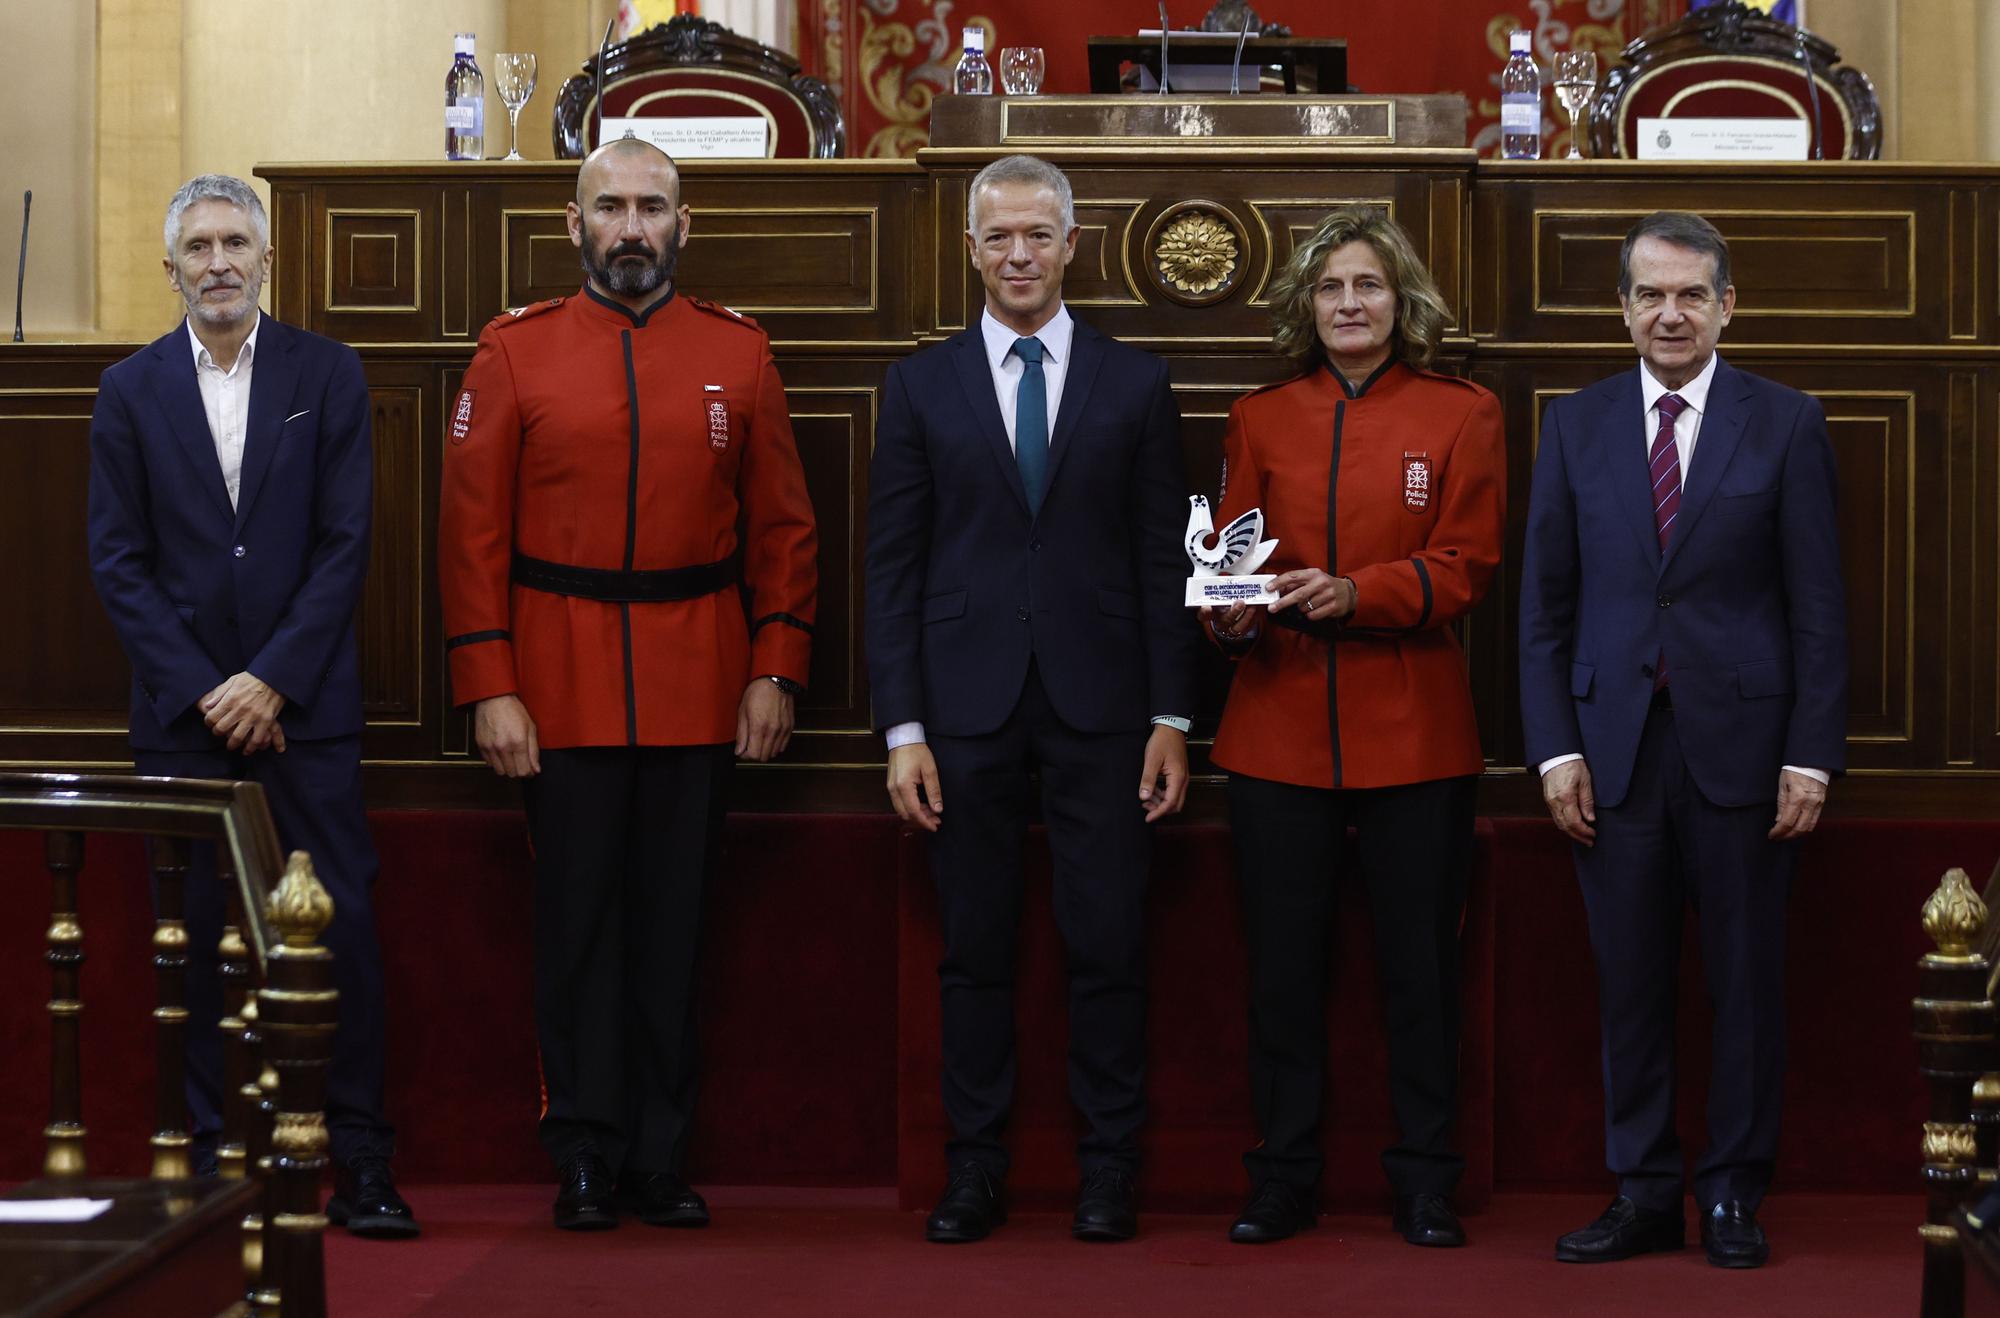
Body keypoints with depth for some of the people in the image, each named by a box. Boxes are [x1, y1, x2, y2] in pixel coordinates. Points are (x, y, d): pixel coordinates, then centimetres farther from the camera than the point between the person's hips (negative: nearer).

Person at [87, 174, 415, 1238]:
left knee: (342, 926, -4)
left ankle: (360, 1164, 1)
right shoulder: (130, 390, 6)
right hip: (181, 711, 1)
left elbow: (345, 544, -1)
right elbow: (118, 563, 3)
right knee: (194, 936, 1)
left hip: (304, 703, -1)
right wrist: (204, 692, -7)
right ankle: (209, 1160, 8)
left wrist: (272, 680, -10)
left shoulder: (327, 375, 4)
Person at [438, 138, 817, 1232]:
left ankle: (661, 1160, 16)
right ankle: (586, 1160, 13)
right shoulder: (515, 353, 1)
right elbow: (473, 529, -1)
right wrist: (488, 688, -7)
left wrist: (776, 671, 0)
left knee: (673, 924, 7)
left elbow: (783, 528, 7)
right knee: (578, 921, 4)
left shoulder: (738, 355, 6)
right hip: (561, 691, -1)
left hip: (698, 691, 1)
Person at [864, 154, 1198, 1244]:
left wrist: (1171, 718, -1)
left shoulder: (1134, 384, 7)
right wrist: (902, 727, -3)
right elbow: (892, 569, 5)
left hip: (1099, 705, 0)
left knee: (1107, 948, 1)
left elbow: (1162, 561, 6)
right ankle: (975, 1171, 14)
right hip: (967, 708, 0)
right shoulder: (921, 387, 7)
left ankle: (1107, 1173, 10)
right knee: (974, 950, 5)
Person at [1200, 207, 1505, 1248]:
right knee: (1282, 964, 4)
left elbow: (1465, 566, -3)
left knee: (1418, 962, 3)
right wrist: (1232, 610, -13)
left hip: (1412, 731, -2)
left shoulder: (1461, 415, 4)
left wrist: (1354, 593, -19)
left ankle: (1425, 1182, 13)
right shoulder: (1260, 419, 11)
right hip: (1279, 725, 2)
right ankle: (1282, 1180, 14)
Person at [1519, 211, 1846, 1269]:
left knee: (1746, 980, 4)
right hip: (1615, 745, 2)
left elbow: (1818, 606, 0)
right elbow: (1545, 604, 7)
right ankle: (1643, 1194, 14)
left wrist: (1812, 756, -6)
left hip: (1738, 743, -2)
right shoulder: (1576, 426, 8)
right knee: (1629, 983, 5)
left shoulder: (1785, 424, 3)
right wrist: (1556, 750, -1)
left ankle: (1732, 1195, 14)